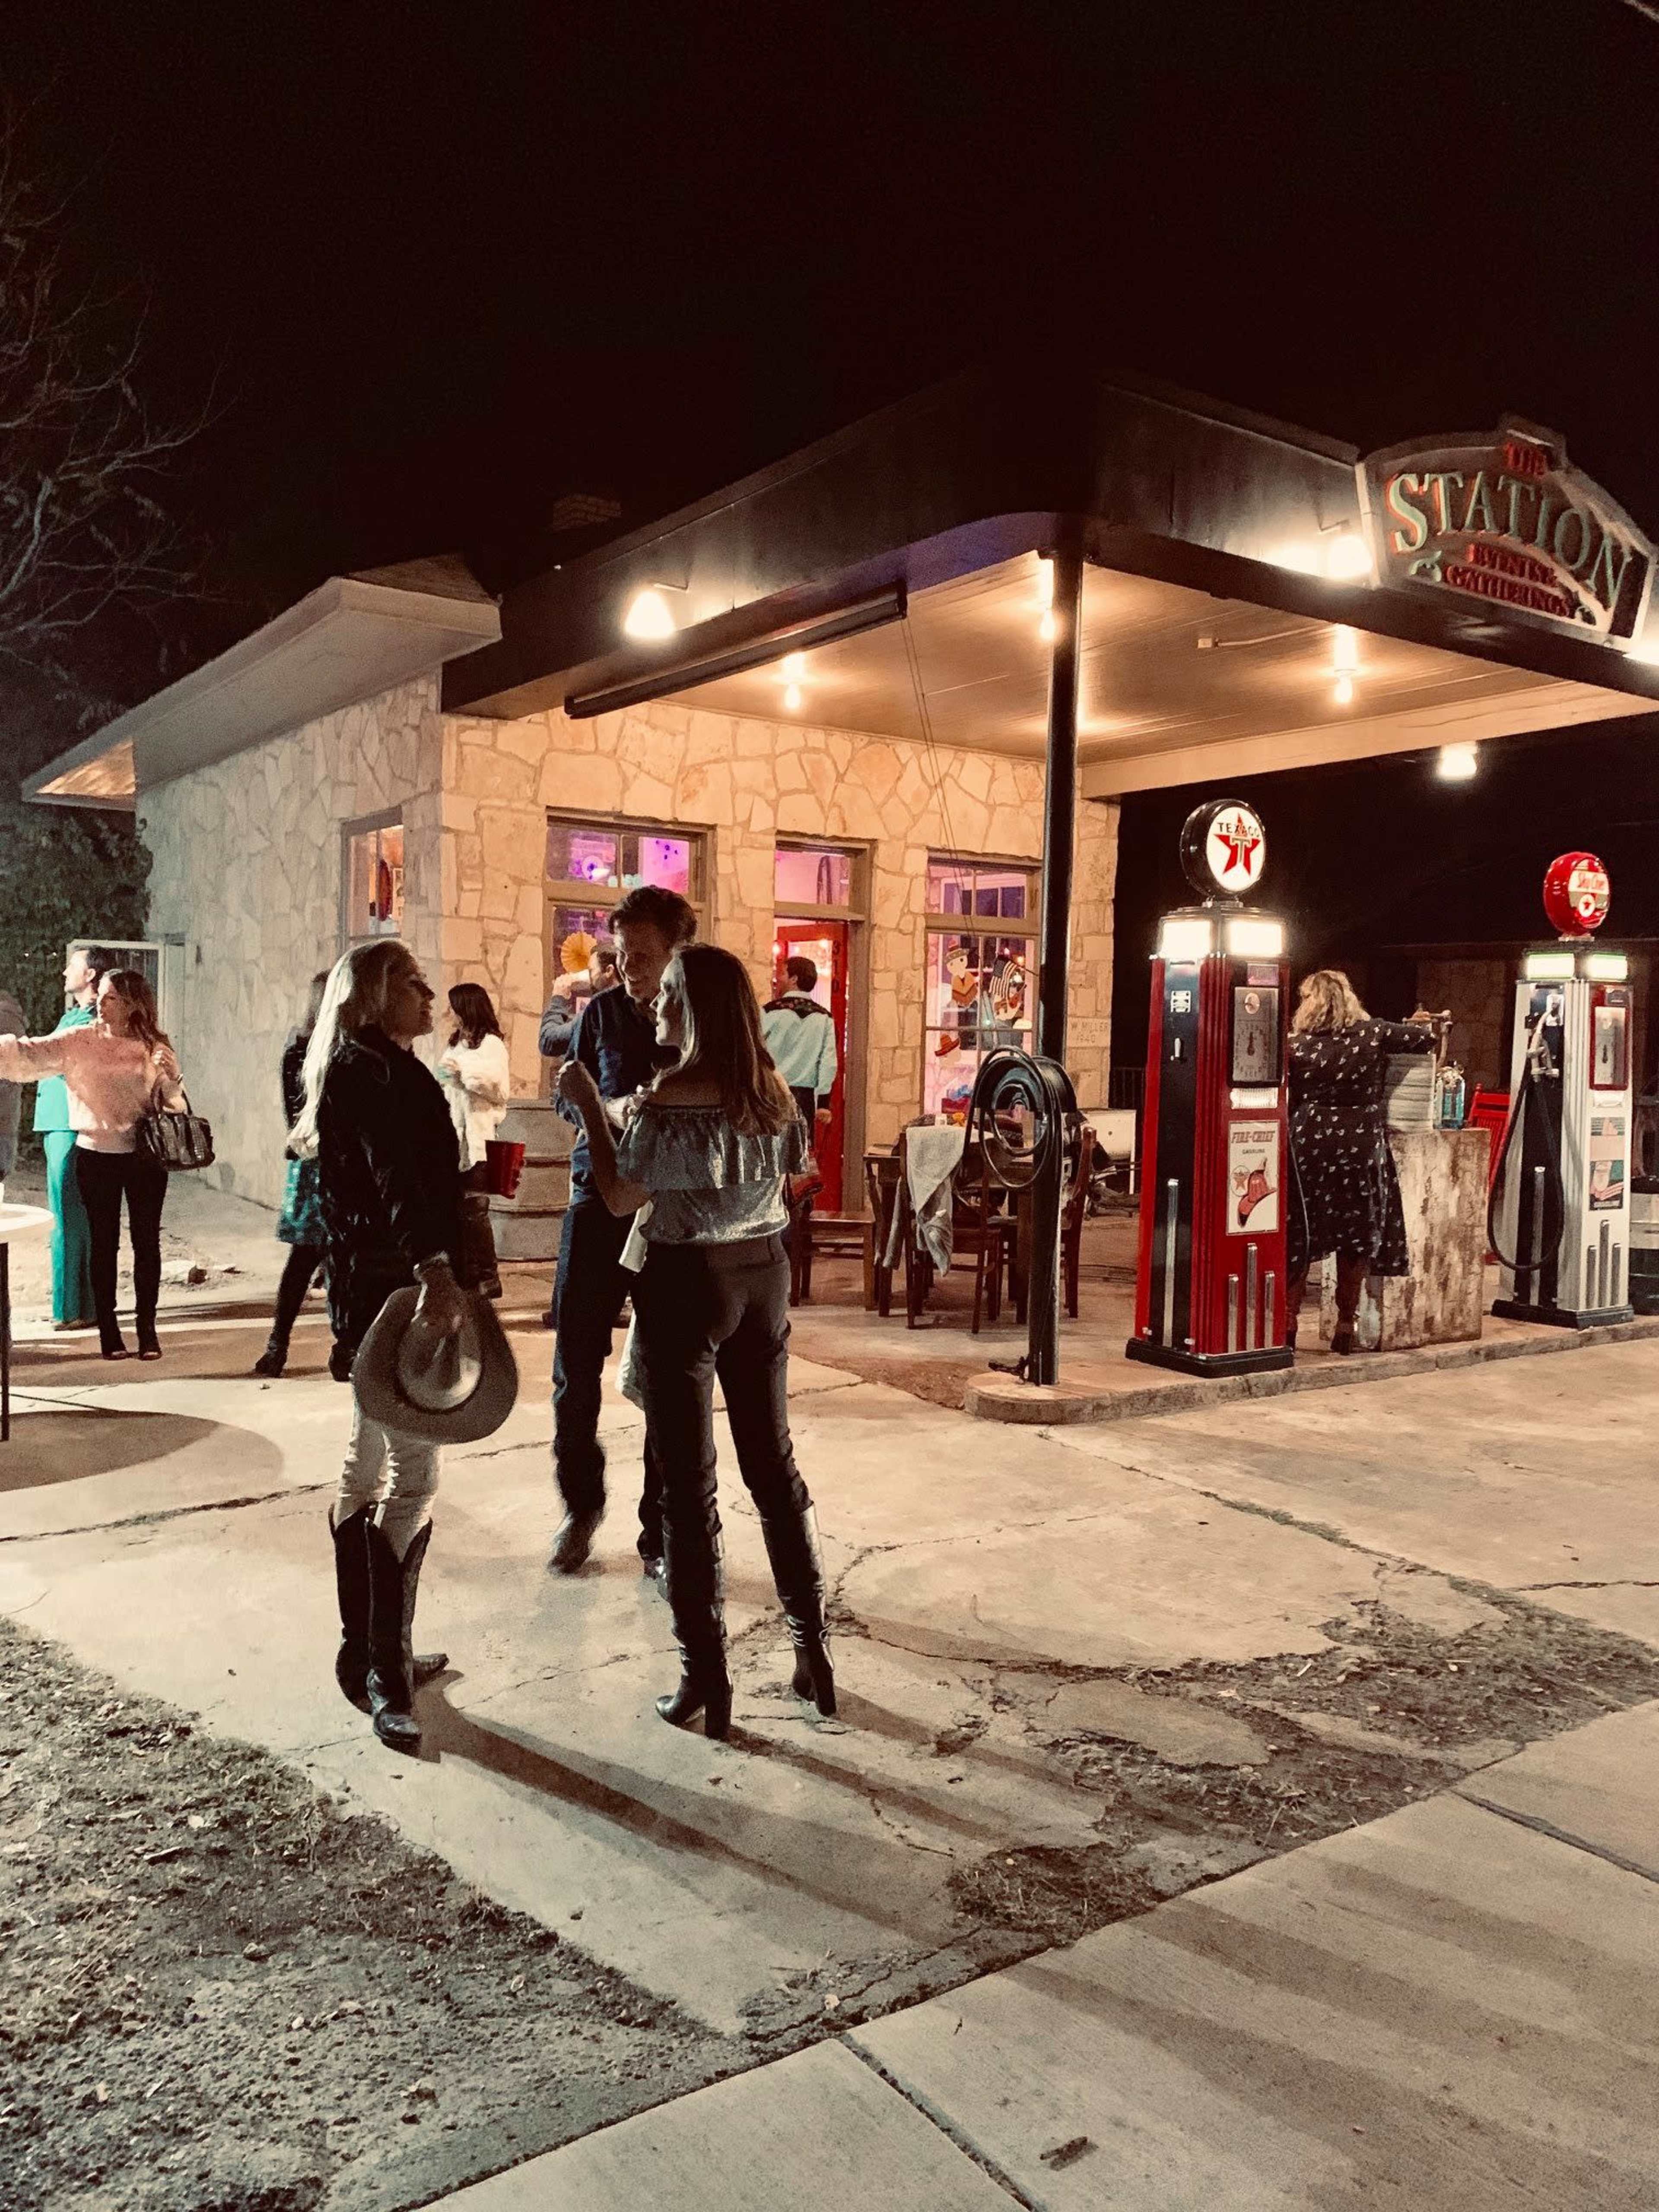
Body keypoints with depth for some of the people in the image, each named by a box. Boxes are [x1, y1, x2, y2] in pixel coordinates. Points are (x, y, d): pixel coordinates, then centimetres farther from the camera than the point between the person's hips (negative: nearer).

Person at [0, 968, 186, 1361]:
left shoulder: (154, 1045, 1)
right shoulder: (79, 1041, -2)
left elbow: (173, 1104, 4)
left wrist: (172, 1078, -15)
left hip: (145, 1156, 1)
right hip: (96, 1155, 0)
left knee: (146, 1242, 5)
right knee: (104, 1243, 6)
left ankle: (147, 1328, 15)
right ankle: (108, 1329, 14)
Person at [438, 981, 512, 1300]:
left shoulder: (491, 1044, -6)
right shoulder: (457, 1044, 19)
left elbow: (500, 1090, -15)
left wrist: (464, 1073, -15)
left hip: (477, 1140, -8)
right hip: (454, 1138, 8)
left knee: (473, 1210, -6)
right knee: (456, 1208, 8)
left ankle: (487, 1277, 1)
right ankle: (466, 1273, 15)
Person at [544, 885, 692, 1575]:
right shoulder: (603, 1011, 4)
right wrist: (615, 1110, -10)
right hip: (600, 1196, 2)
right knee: (576, 1363, 5)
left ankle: (661, 1532, 18)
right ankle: (581, 1504, 27)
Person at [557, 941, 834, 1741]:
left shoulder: (669, 1099, -16)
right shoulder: (773, 1090, 2)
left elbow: (620, 1198, -10)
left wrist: (587, 1105, -3)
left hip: (688, 1280, -6)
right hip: (763, 1273, 6)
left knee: (689, 1482, 3)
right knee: (774, 1465, 16)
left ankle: (706, 1678, 10)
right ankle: (813, 1651, 22)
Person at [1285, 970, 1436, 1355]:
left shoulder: (1297, 1045, -2)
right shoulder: (1373, 1034, -1)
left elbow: (1288, 1101, 1)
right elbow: (1428, 1039, 5)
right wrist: (1405, 1028, 23)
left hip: (1310, 1144, 0)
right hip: (1362, 1147, 0)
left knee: (1298, 1237, 7)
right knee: (1357, 1236, 10)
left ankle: (1287, 1324, 9)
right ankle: (1345, 1326, 13)